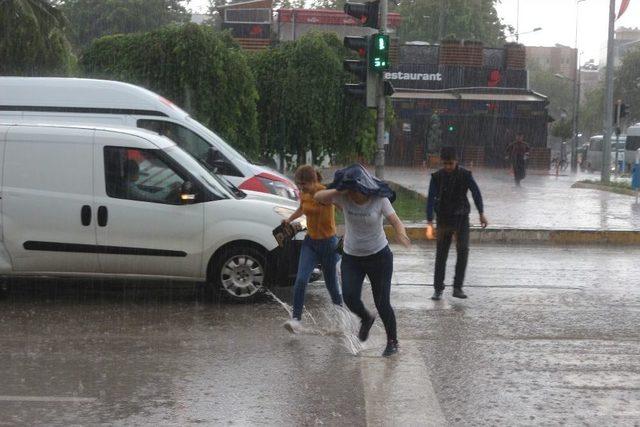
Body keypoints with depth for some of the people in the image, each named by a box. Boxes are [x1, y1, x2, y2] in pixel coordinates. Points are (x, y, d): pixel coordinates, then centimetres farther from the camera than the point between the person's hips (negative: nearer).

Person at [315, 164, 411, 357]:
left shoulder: (380, 199, -16)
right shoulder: (344, 197, -9)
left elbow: (396, 222, -25)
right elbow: (318, 197, -16)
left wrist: (401, 234, -48)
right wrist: (339, 190, -31)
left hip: (379, 255, -3)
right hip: (351, 257, 3)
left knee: (382, 303, -1)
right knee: (350, 297, -16)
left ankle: (392, 341, 22)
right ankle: (366, 318, 18)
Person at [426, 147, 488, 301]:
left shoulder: (465, 175, -7)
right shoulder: (437, 177, -7)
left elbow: (476, 193, 0)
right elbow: (431, 199, -13)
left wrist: (481, 214, -4)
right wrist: (429, 221, -22)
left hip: (462, 218, 0)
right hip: (443, 219, 1)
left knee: (463, 250, -13)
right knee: (441, 254, 3)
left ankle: (458, 287, -5)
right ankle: (438, 289, 11)